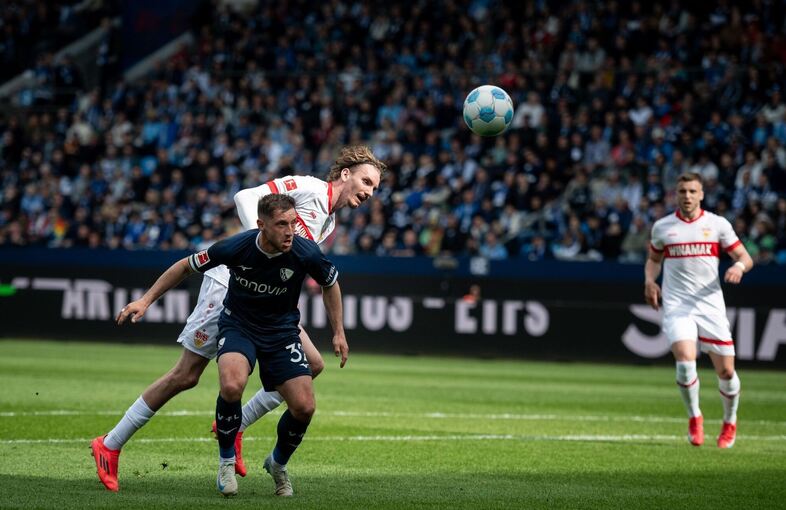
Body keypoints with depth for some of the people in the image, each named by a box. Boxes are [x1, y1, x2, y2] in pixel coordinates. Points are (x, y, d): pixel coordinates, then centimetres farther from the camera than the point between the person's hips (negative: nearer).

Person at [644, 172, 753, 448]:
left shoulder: (718, 224, 3)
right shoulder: (662, 227, 6)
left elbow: (745, 257, 5)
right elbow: (653, 259, 21)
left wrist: (738, 266, -18)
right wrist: (649, 281, 0)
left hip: (711, 306, 0)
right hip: (677, 307, 0)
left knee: (726, 371, -1)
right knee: (685, 362, -21)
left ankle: (730, 423, 26)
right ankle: (694, 418, 3)